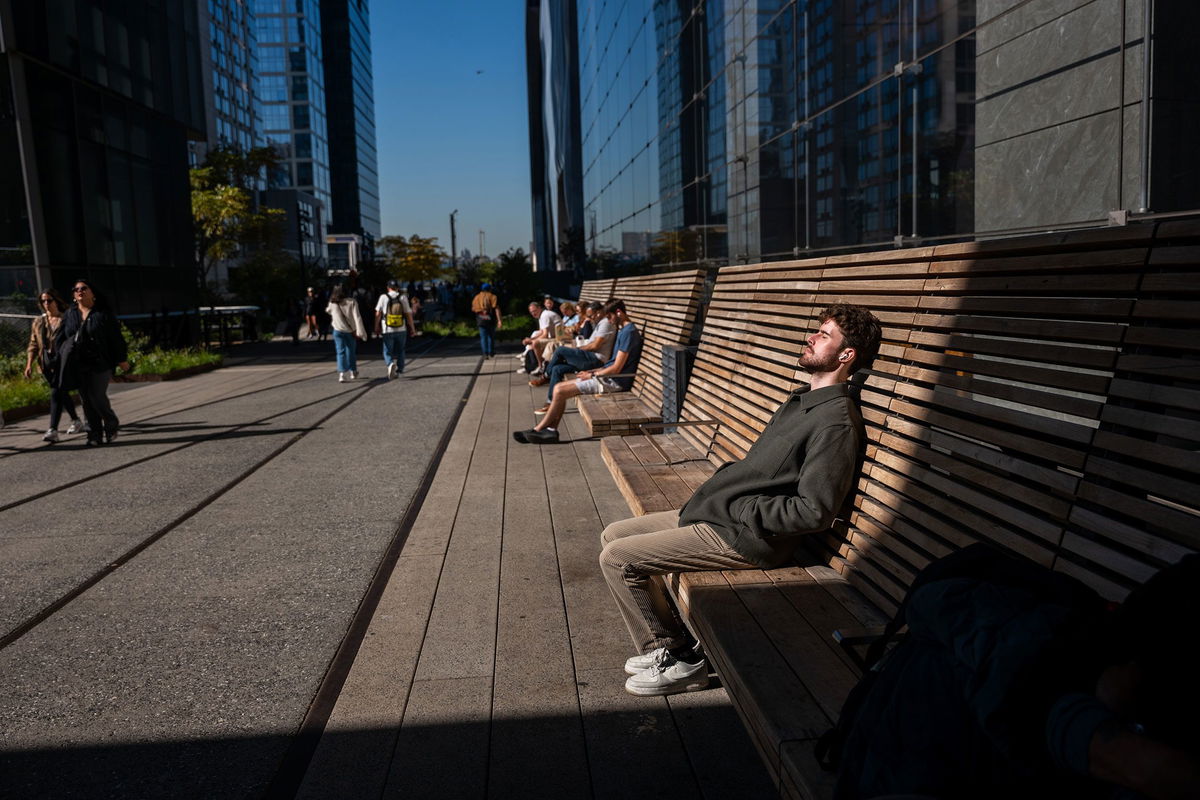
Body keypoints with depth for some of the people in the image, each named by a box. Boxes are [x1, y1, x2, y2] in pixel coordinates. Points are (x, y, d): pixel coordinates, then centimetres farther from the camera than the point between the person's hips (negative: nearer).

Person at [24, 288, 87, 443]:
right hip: (46, 362, 6)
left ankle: (53, 430, -18)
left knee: (56, 393, -15)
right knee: (62, 393, 14)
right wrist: (29, 363, 3)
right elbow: (33, 344, 13)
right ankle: (77, 421, 29)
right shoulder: (38, 322, 15)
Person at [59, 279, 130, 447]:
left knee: (97, 396, -10)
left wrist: (122, 359, -5)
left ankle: (111, 425, 14)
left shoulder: (103, 313, -1)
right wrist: (67, 354, 4)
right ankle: (94, 435, 11)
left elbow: (116, 337, -3)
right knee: (86, 400, 5)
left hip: (100, 364, -4)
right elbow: (60, 338, 16)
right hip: (79, 366, 5)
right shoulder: (70, 315, 10)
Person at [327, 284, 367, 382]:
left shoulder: (332, 303, -5)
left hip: (338, 331, 0)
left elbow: (328, 311, 15)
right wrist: (360, 331, -17)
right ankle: (353, 372, 28)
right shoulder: (352, 302, -9)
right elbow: (357, 317, -15)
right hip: (351, 331, 0)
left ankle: (342, 374, -14)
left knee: (340, 352, 1)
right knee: (351, 351, 15)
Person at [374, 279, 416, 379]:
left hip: (387, 330, -1)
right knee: (399, 351, 16)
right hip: (401, 330, 1)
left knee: (387, 351, 6)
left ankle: (390, 363, -21)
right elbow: (408, 314, -2)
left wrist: (376, 327, 9)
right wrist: (412, 328, 6)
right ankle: (399, 370, 20)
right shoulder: (403, 298, -2)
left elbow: (378, 314, -3)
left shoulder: (383, 297, -4)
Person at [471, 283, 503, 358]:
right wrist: (499, 320, -16)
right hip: (491, 319, -1)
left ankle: (485, 353, -9)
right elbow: (496, 309, -11)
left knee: (483, 337, 3)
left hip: (480, 320, 1)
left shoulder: (476, 298, 7)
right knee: (491, 336, 15)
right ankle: (491, 353, 20)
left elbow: (473, 310, 7)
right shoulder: (492, 297, -2)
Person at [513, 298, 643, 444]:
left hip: (614, 381, -10)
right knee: (559, 387, 2)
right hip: (609, 377, 10)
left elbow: (616, 368, -19)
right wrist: (592, 371, 9)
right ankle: (550, 430, -2)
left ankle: (538, 430, 1)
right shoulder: (624, 330, 16)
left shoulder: (629, 332, -16)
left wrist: (592, 374, -7)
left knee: (560, 390, -12)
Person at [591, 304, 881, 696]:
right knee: (614, 534, 13)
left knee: (616, 558, -13)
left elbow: (814, 512, -24)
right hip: (716, 510, 11)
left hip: (745, 538, -10)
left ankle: (677, 660, 1)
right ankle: (671, 642, 14)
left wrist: (739, 508, -16)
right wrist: (722, 483, 6)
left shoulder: (837, 422, -18)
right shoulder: (801, 399, 14)